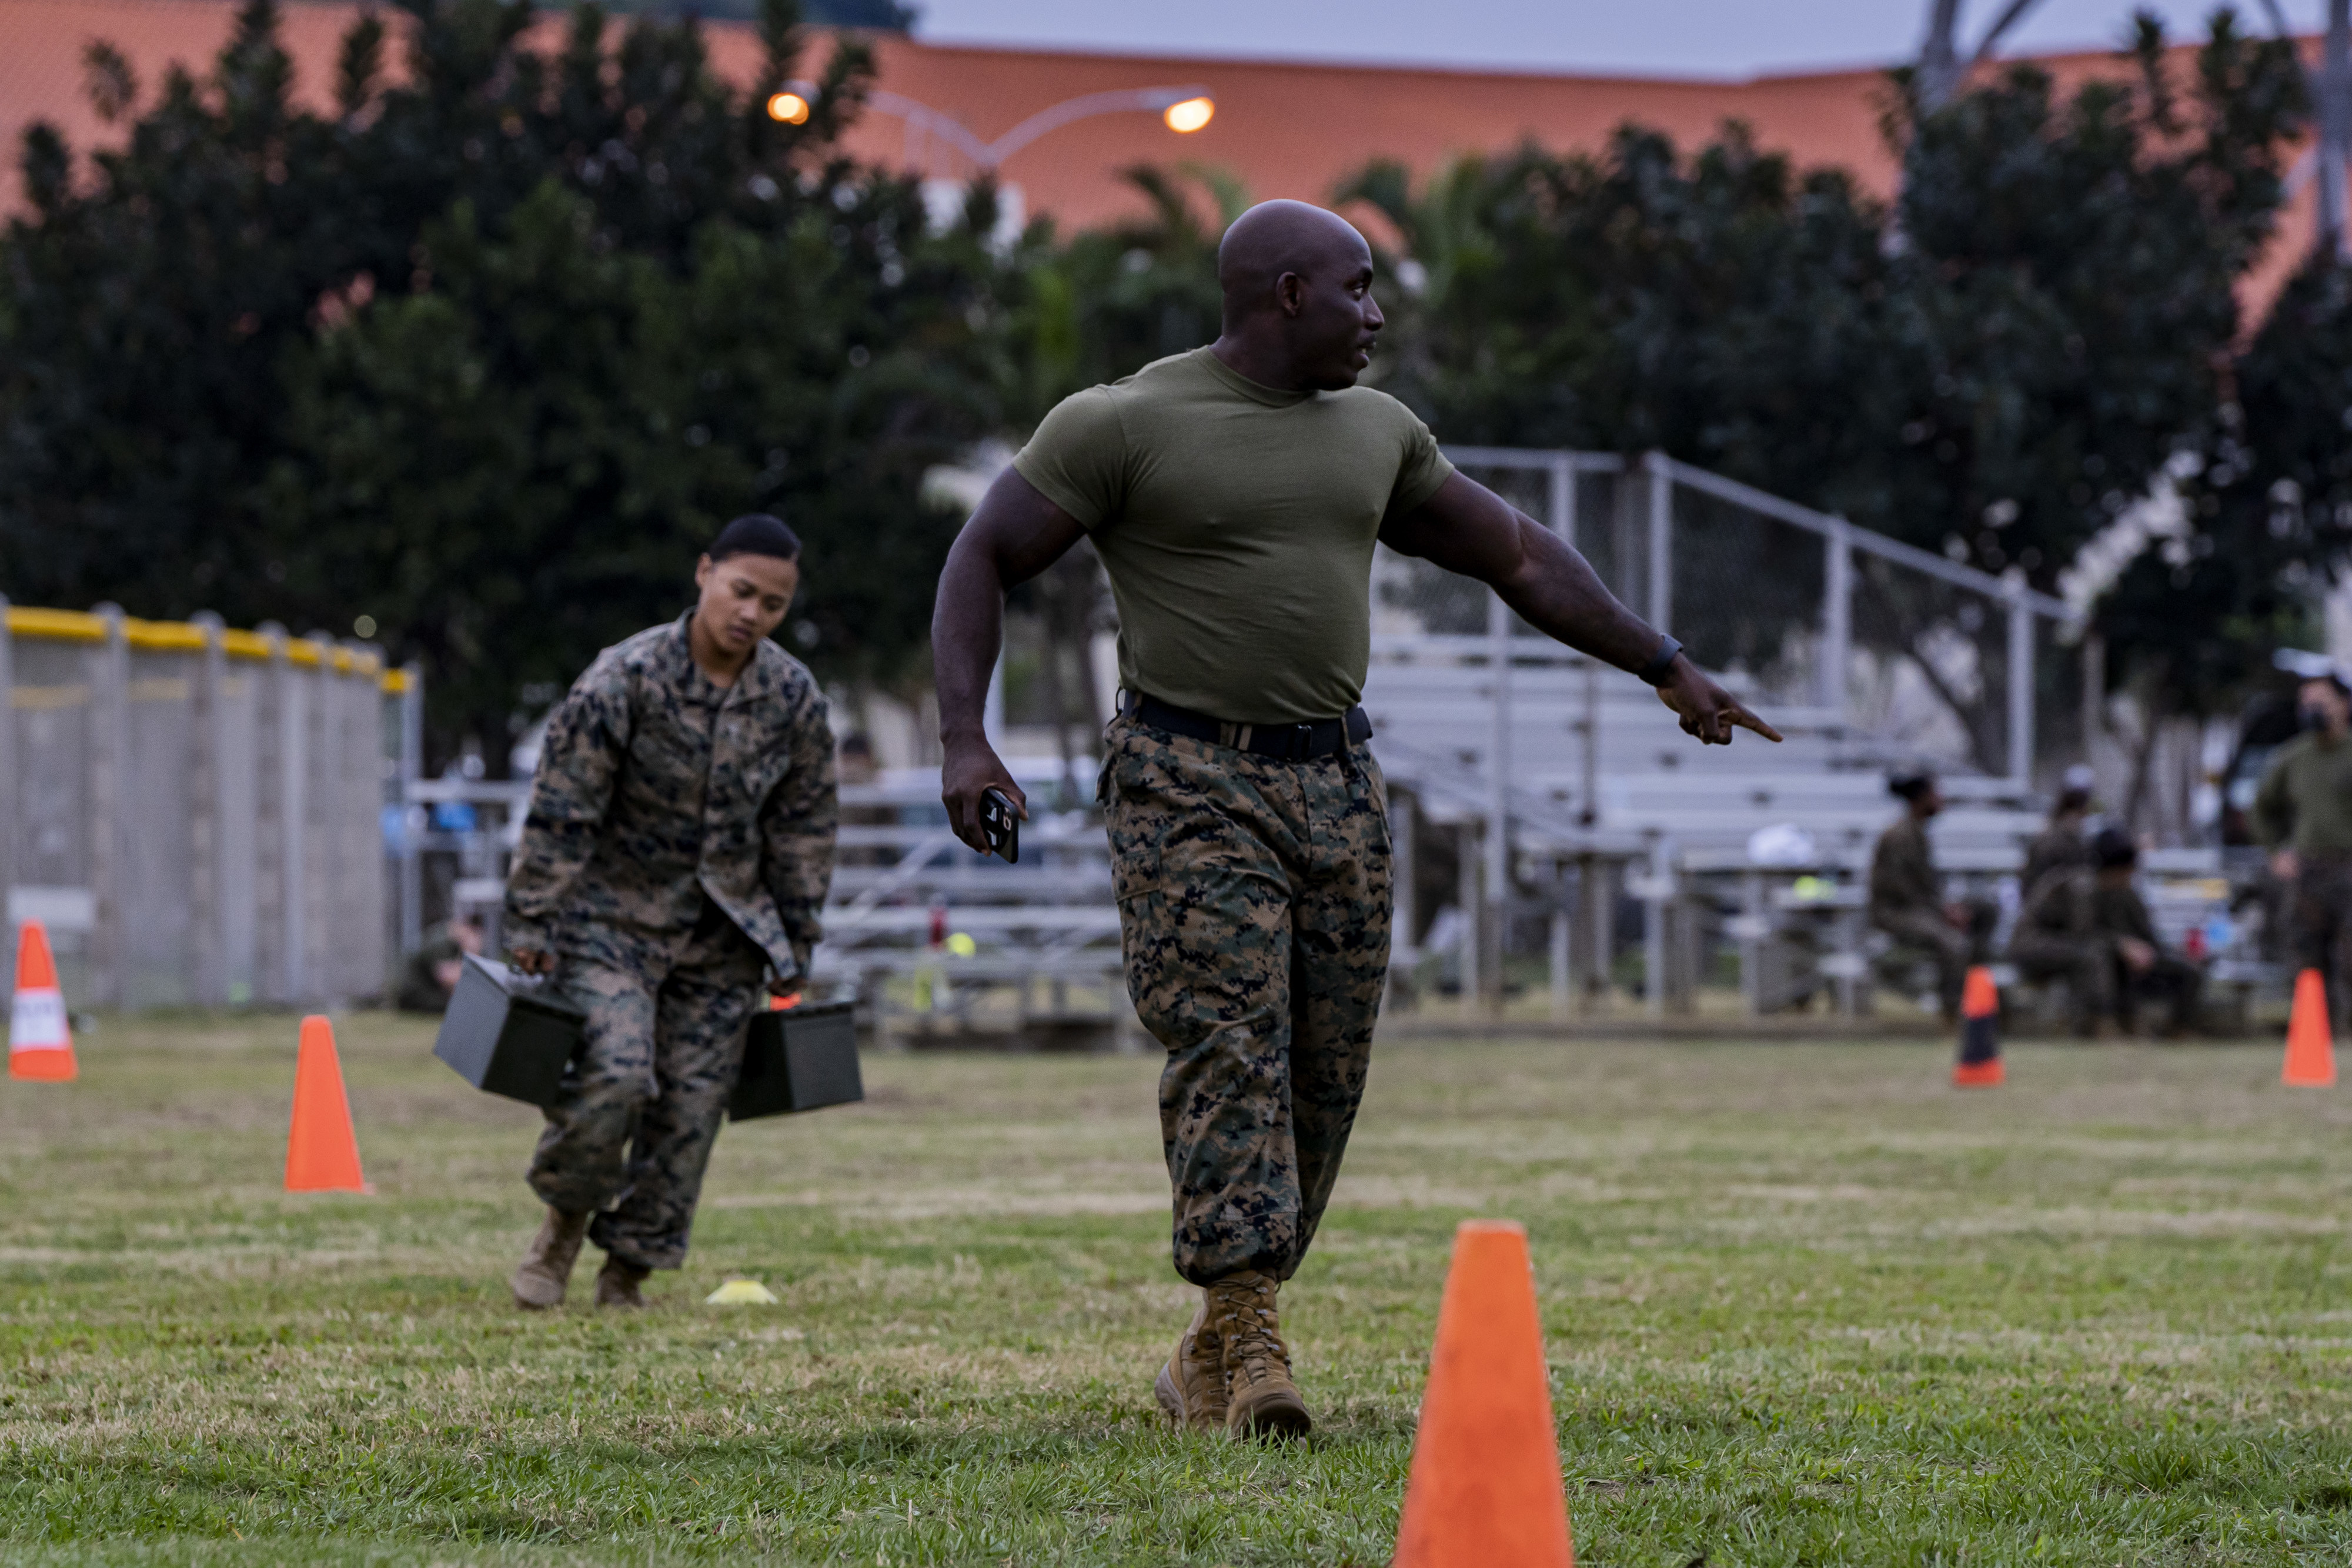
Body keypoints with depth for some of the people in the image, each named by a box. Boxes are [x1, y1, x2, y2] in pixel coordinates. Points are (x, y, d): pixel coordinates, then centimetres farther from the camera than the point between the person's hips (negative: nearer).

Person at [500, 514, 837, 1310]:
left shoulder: (795, 700, -4)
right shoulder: (625, 679, -17)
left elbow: (804, 829, 8)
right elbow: (560, 811, -13)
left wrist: (793, 951, 10)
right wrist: (532, 930, -12)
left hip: (722, 935, 4)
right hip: (613, 917, -4)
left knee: (691, 1105, 0)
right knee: (615, 1073, -21)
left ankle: (628, 1270, 14)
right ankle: (565, 1217, 6)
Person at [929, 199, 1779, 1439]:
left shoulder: (1375, 436, 12)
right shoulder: (1125, 425, -5)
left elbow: (1517, 555, 23)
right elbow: (982, 560, -4)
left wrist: (1665, 669, 22)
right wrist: (964, 740, -17)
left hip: (1335, 781, 6)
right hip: (1187, 781, -6)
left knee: (1321, 1077, 3)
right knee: (1229, 1046, -18)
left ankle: (1213, 1352, 13)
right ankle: (1251, 1349, -25)